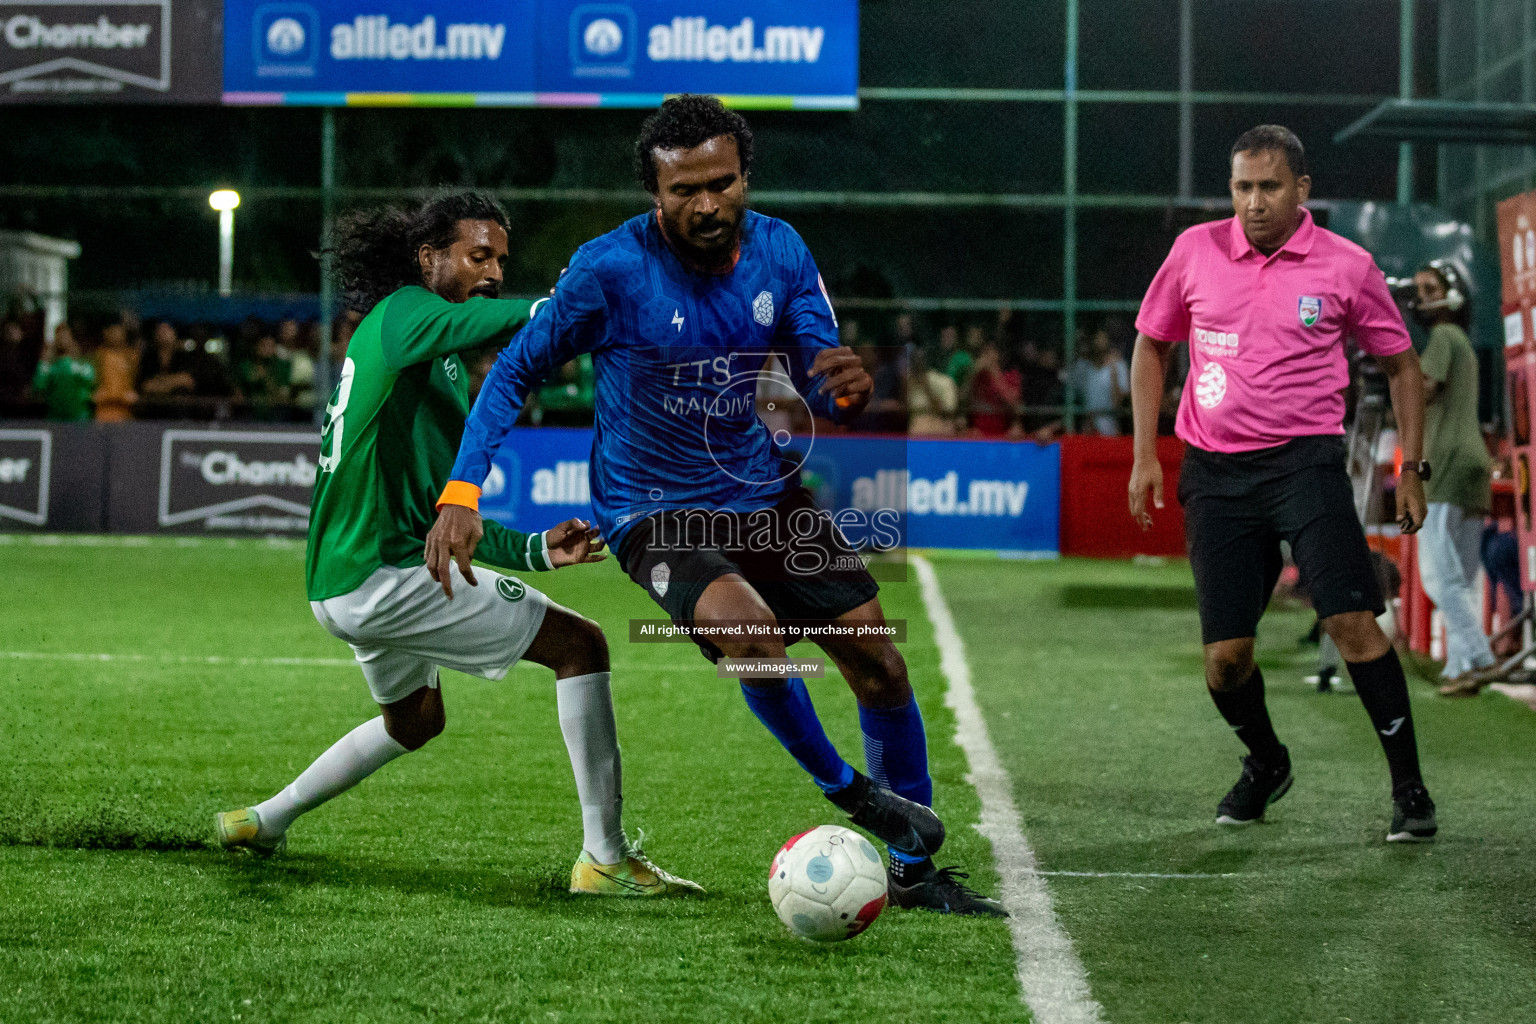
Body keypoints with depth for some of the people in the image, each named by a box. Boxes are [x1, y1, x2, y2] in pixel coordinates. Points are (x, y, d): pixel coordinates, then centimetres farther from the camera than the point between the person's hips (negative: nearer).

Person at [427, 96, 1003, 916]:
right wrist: (462, 492, -21)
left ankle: (914, 871, 19)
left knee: (879, 663, 0)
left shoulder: (779, 250, -6)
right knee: (749, 628, -32)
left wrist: (850, 389, -28)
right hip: (655, 511, -5)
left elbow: (825, 397, -2)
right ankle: (844, 789, -4)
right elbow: (517, 370, -10)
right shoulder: (610, 267, -19)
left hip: (762, 490, 5)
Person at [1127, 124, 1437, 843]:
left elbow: (1400, 363, 11)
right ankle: (1265, 764, 30)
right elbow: (1151, 345, 16)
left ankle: (1409, 789, -7)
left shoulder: (1347, 266, -1)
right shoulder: (1195, 251, 4)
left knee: (1351, 620, -18)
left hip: (1305, 461, -2)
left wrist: (1412, 467, 4)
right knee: (1225, 658, -1)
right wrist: (1145, 454, 7)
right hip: (1213, 473, 2)